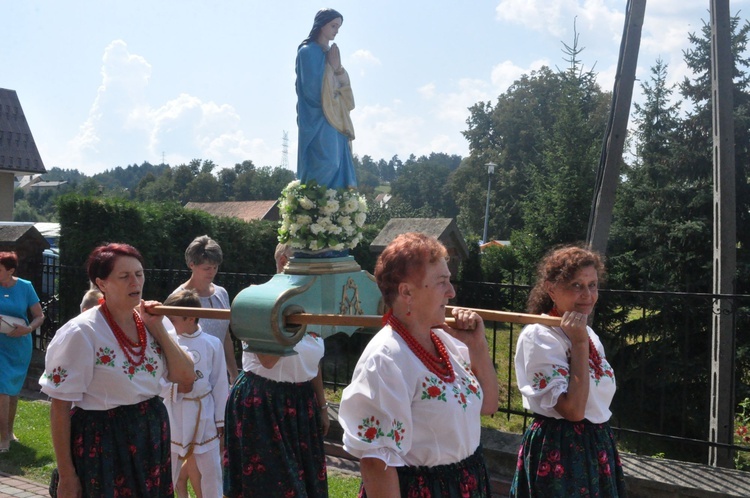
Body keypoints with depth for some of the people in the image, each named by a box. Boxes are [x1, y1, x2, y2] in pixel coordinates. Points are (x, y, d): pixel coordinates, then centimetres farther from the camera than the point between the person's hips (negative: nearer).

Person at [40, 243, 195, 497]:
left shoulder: (147, 323, 3)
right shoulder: (82, 332, -15)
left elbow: (186, 377, 0)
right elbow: (60, 406, -13)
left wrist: (158, 328, -9)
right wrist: (66, 476, -13)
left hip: (152, 437, 6)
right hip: (103, 443, -6)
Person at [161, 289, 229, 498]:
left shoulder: (212, 344, -7)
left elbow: (220, 384, -1)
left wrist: (220, 419, 2)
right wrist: (175, 388, -22)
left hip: (203, 414, -1)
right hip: (173, 414, 1)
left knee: (211, 469, 9)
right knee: (169, 469, 14)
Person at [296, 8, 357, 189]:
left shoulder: (331, 53, 21)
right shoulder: (308, 51, -4)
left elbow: (342, 85, 15)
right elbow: (313, 88, -13)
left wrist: (338, 68, -2)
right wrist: (331, 67, -3)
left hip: (335, 119, 8)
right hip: (318, 119, -8)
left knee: (339, 166, 1)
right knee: (326, 164, -21)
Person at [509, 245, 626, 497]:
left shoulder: (588, 333, 8)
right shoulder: (538, 336, -18)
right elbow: (573, 409, -25)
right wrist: (579, 343, -22)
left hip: (597, 448, 8)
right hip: (560, 453, -8)